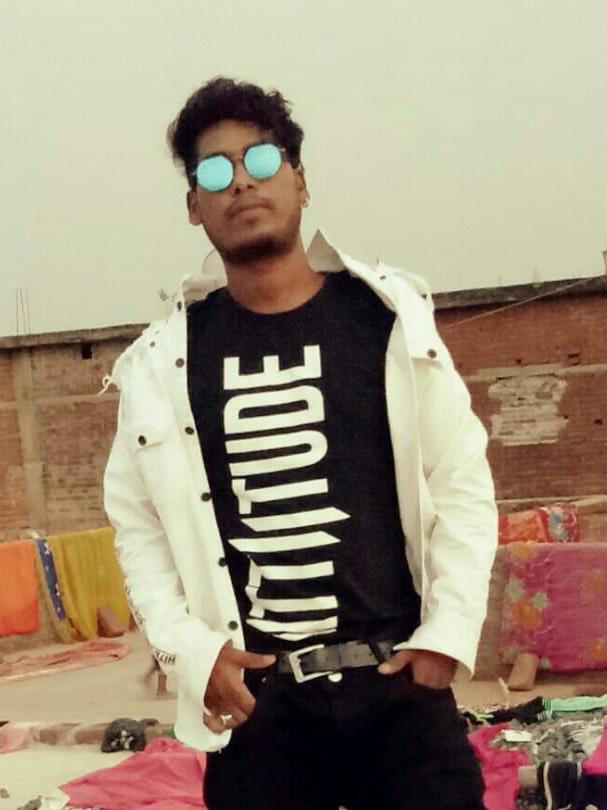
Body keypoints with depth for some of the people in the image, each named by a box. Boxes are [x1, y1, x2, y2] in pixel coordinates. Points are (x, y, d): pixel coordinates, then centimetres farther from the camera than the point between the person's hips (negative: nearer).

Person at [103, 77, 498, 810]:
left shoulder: (388, 319, 1)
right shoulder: (164, 363, 2)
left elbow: (463, 481, 4)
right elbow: (138, 523, 8)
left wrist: (448, 631, -3)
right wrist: (190, 651, -3)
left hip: (399, 682, 0)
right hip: (255, 703, 0)